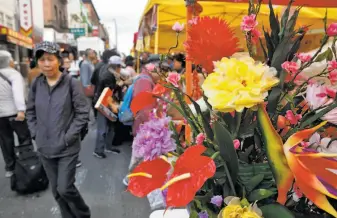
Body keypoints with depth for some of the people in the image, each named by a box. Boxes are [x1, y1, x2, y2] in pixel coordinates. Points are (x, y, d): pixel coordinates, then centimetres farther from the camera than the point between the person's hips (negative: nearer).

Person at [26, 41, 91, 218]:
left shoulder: (71, 83, -11)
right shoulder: (36, 84, 1)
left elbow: (83, 113, -10)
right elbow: (30, 111, 12)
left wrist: (68, 137, -14)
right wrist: (35, 134, 2)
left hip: (67, 148, -4)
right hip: (45, 148, 4)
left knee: (65, 188, -2)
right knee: (56, 190, 14)